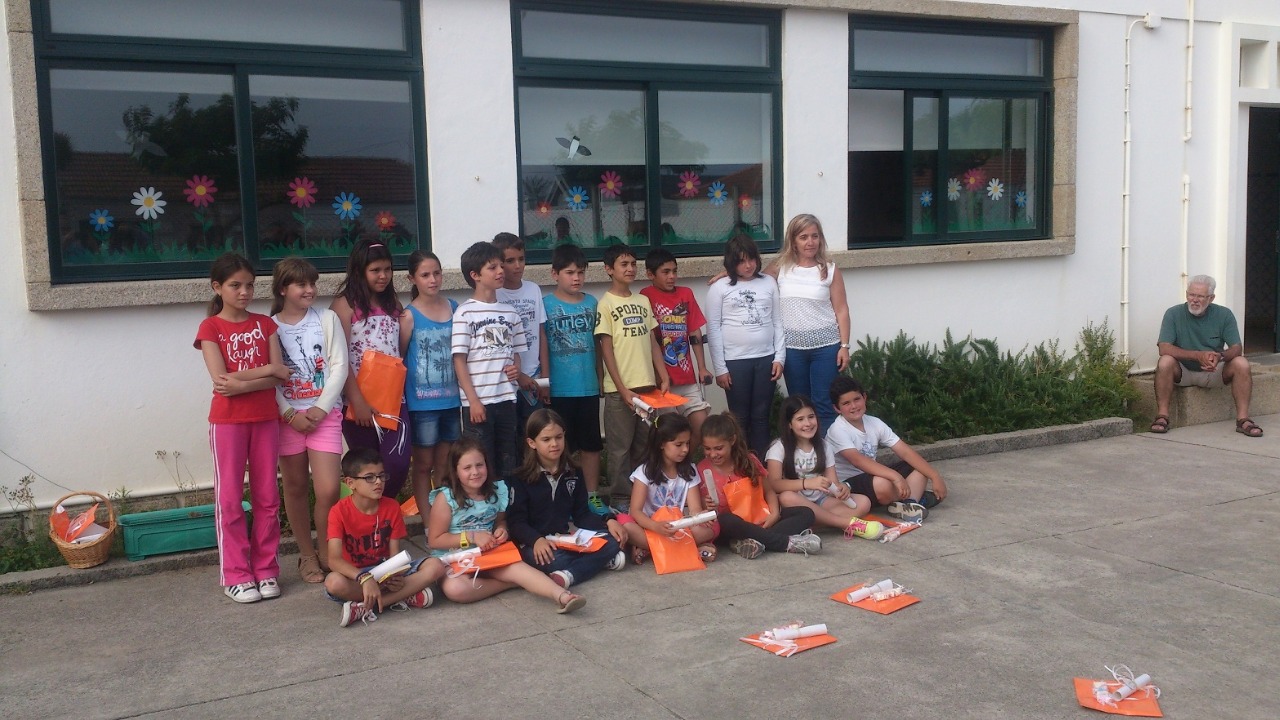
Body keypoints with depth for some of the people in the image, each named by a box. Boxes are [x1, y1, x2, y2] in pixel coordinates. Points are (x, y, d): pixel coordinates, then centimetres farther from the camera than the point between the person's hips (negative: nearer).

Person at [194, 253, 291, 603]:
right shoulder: (210, 328, -1)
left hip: (265, 419, 3)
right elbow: (222, 381, -13)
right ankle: (236, 574, 8)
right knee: (229, 498, 1)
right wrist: (268, 370, -10)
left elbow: (279, 378, -3)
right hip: (227, 421, -3)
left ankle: (266, 569, 15)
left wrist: (239, 382, -17)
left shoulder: (265, 324, 8)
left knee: (267, 497, 6)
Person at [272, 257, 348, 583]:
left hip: (325, 412, 0)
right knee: (295, 487, 9)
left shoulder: (327, 319, 4)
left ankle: (326, 554, 10)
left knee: (328, 489, -9)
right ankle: (307, 555, 23)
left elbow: (339, 367, -1)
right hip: (287, 416, 1)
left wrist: (321, 408, -10)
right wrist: (290, 414, -12)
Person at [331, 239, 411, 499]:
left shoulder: (393, 304, 14)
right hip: (360, 400, -4)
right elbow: (340, 358, -10)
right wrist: (357, 401, -15)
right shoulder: (345, 304, -2)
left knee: (398, 463, -7)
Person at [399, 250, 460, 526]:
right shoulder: (409, 316, -7)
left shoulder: (454, 308, 4)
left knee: (446, 464, 13)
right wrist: (401, 399, -6)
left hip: (452, 399, 4)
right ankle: (428, 524, 13)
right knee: (424, 464, 6)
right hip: (422, 402, -4)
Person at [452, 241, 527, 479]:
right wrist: (473, 400, -12)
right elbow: (459, 360, -7)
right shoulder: (465, 312, -5)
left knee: (508, 464, 10)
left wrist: (516, 368, -3)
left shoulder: (509, 312, 11)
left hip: (506, 399, 5)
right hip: (478, 402, -5)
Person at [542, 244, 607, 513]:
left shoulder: (591, 303, 7)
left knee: (591, 444, 11)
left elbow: (596, 344, 12)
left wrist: (599, 379, 11)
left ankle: (593, 496, 22)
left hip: (588, 388, 4)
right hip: (559, 390, -3)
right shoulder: (545, 305, -5)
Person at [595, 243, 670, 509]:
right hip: (620, 388, -5)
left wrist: (664, 377, 4)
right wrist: (622, 388, -13)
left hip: (648, 385, 5)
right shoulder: (606, 304, -5)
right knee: (620, 447, 1)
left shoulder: (643, 301, 11)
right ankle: (621, 499, 11)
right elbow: (606, 349, -8)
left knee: (644, 446, 12)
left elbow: (653, 341, 13)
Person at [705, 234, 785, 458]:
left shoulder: (769, 283, 8)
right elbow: (713, 329, -2)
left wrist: (780, 357, 1)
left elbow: (778, 321, 9)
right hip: (735, 361, -2)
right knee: (740, 417, 4)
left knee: (761, 415, 8)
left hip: (766, 359, 2)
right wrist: (720, 368, -6)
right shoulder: (719, 287, -1)